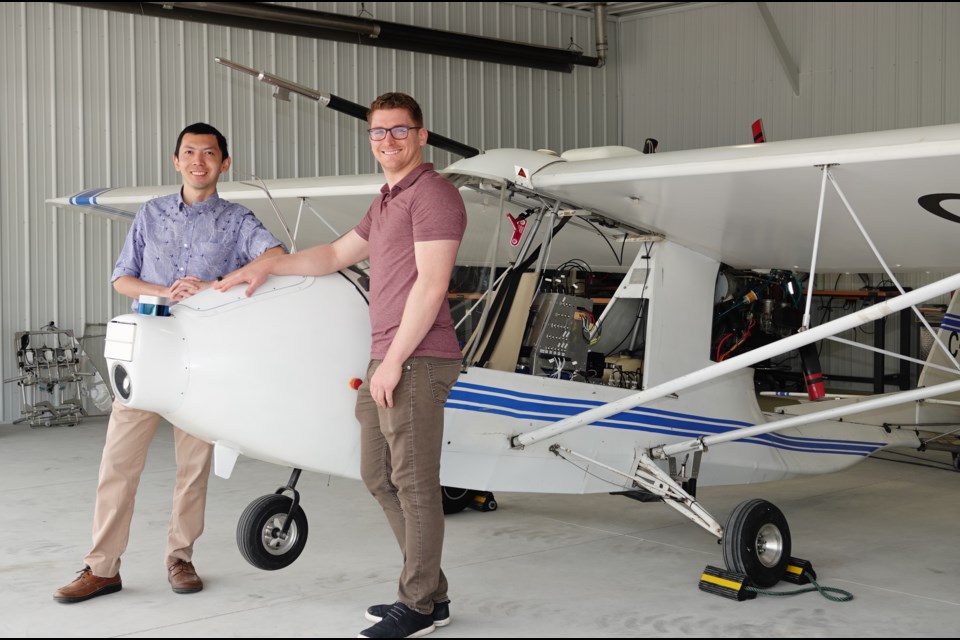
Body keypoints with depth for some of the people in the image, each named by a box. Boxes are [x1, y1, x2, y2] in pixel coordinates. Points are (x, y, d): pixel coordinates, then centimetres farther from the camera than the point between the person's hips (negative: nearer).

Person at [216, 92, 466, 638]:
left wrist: (394, 360, -18)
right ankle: (427, 589, 21)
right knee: (379, 475, 13)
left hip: (416, 362, -10)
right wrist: (268, 266, 29)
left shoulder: (433, 194, -9)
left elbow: (431, 284, -17)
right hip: (387, 361, 10)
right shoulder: (386, 203, 22)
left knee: (414, 482, -4)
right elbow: (336, 255, 33)